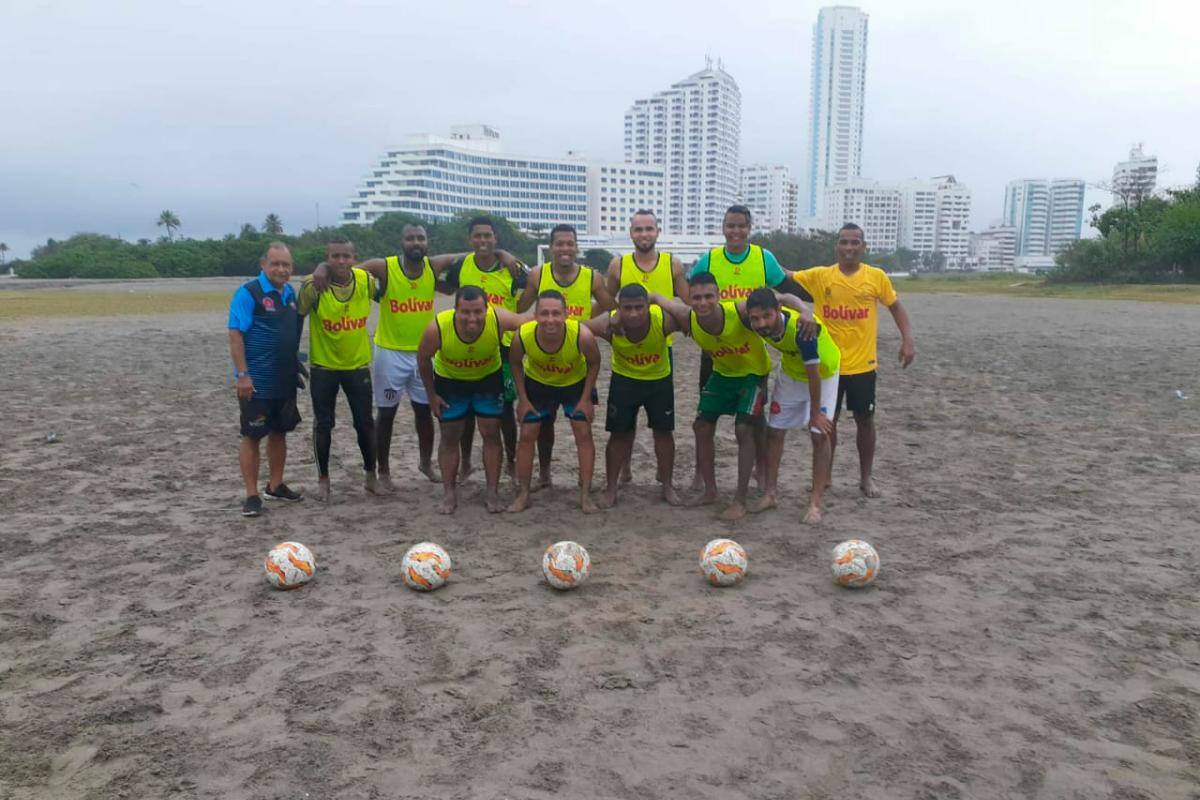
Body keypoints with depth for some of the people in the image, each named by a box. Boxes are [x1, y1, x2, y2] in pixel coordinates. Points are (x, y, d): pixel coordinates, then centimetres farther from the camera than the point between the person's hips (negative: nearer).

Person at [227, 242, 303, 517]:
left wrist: (296, 365, 16)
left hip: (285, 380, 7)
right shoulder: (248, 293, -12)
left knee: (279, 432, 15)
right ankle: (251, 495, 6)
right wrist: (242, 374, -20)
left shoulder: (290, 292, 9)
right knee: (252, 435, 0)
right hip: (256, 381, -7)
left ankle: (275, 485, 28)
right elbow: (235, 334, -15)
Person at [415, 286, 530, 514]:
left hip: (488, 378, 1)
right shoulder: (437, 328, -35)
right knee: (450, 436, 7)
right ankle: (449, 493, 20)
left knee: (491, 433, 2)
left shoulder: (498, 319, -37)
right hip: (449, 380, 0)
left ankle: (493, 493, 14)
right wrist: (431, 394, -7)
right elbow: (423, 360, -15)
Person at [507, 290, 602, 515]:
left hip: (576, 383, -1)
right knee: (527, 435, 2)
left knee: (583, 433, -3)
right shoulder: (522, 336, -34)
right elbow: (515, 363, -10)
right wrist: (522, 399, -9)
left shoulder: (582, 335, -38)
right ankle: (523, 494, 15)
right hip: (537, 383, 1)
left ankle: (585, 494, 10)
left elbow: (594, 363, -16)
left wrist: (586, 398, -14)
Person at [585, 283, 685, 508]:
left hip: (659, 380, 1)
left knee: (664, 431, 9)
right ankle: (611, 489, 17)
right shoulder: (608, 325, -32)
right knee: (619, 434, 4)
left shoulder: (665, 320, -34)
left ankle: (667, 486, 25)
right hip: (624, 379, 0)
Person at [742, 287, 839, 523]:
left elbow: (813, 374, -30)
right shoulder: (755, 323, -28)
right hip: (789, 372, 5)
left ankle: (815, 502, 2)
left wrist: (815, 413, -20)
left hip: (823, 374, -5)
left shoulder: (802, 328, -43)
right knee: (774, 431, 5)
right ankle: (769, 493, 16)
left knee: (820, 435, -7)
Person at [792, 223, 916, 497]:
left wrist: (907, 340, -1)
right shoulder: (819, 276, -2)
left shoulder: (876, 276, -1)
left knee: (865, 421, 10)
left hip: (862, 365, 0)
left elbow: (895, 306, 9)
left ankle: (866, 478, 25)